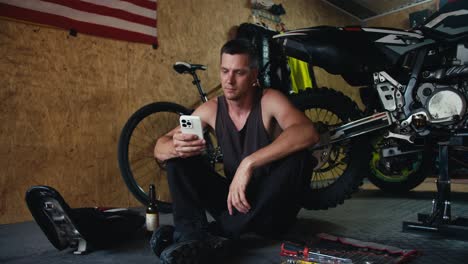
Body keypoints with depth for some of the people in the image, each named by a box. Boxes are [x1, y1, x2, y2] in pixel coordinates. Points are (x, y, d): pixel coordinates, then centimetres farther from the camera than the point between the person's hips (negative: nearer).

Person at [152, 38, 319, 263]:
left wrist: (249, 163, -42)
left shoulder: (269, 101, -15)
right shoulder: (211, 109, -3)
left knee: (298, 158, -32)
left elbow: (308, 133, -35)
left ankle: (214, 233, -30)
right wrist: (175, 147, -30)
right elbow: (159, 148, -4)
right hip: (234, 200, 4)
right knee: (179, 155, -8)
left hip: (271, 210, -3)